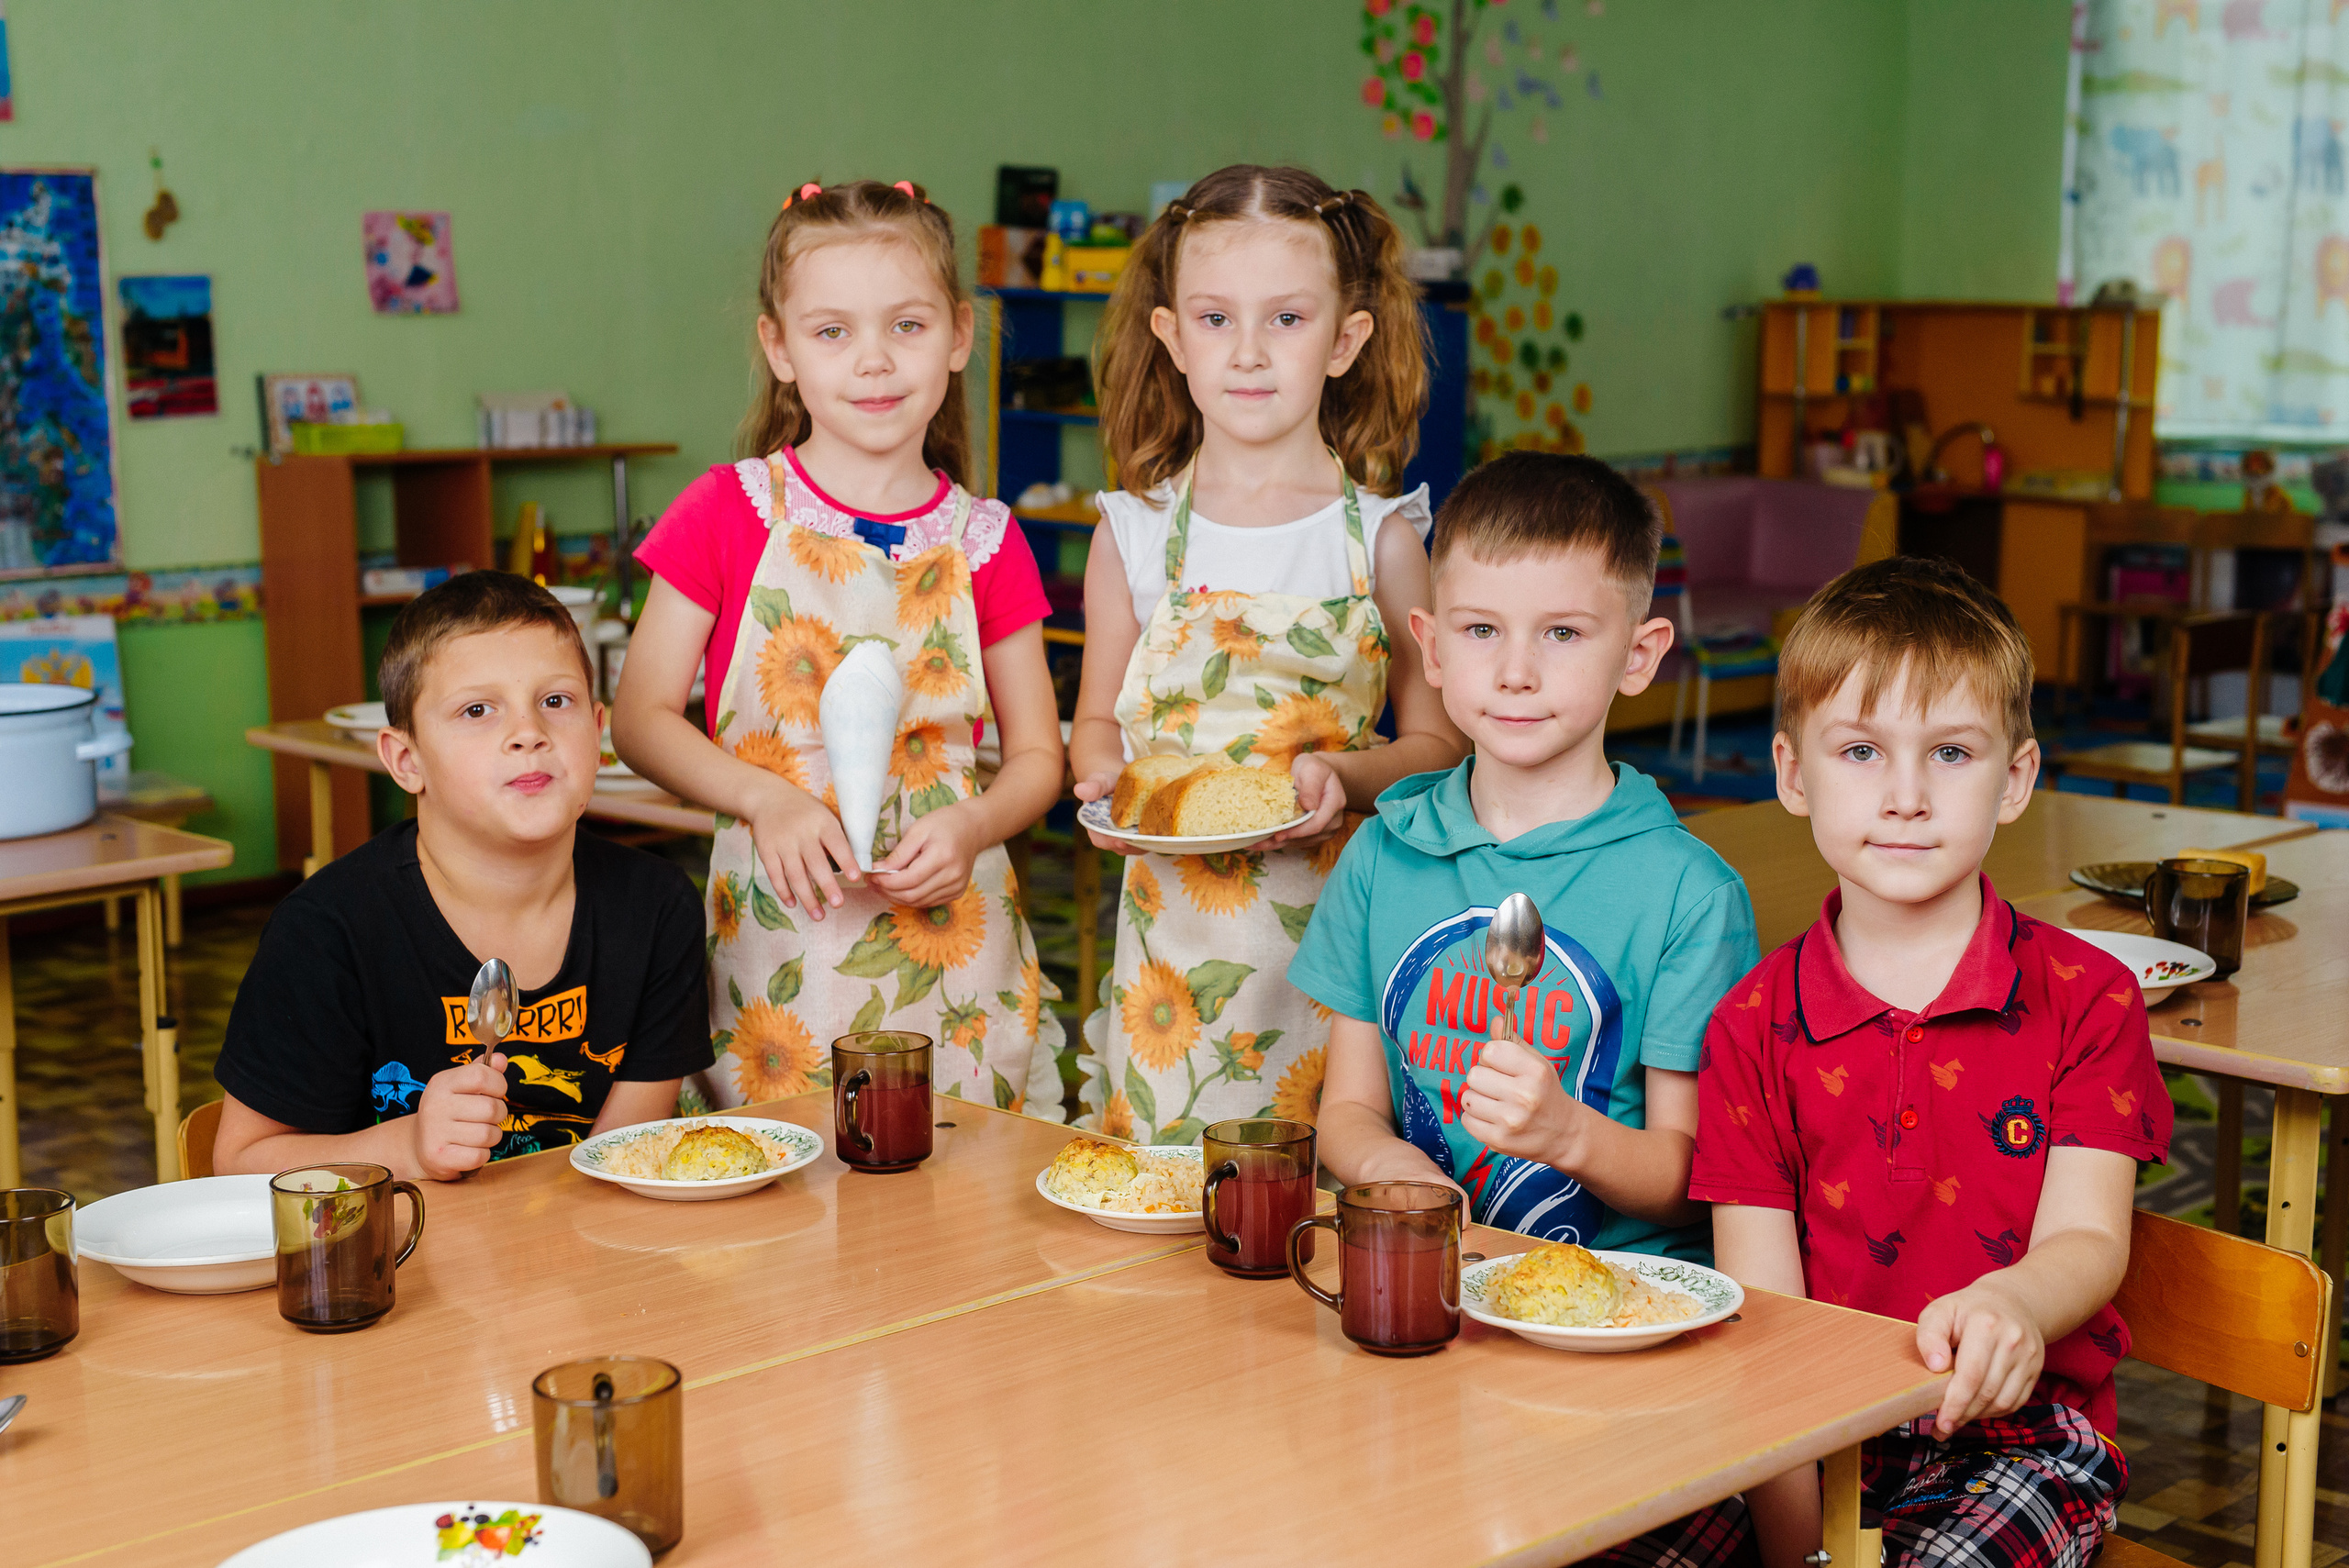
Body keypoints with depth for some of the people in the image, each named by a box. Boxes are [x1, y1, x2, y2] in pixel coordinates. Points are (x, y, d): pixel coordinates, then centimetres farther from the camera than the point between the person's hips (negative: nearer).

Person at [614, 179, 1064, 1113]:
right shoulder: (728, 514, -2)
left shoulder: (983, 542, 2)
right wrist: (765, 798, -17)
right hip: (775, 936, -1)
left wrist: (972, 827, -13)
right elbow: (640, 717, -1)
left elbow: (1037, 755, 7)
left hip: (949, 931, 2)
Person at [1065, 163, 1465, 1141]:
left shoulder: (1379, 537, -1)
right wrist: (1105, 780, -8)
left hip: (1335, 922, -1)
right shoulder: (1133, 533, 3)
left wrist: (1346, 778, -15)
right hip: (1172, 932, 1)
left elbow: (1436, 740, 4)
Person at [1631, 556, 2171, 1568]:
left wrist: (2011, 1304, -34)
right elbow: (1761, 1306, -3)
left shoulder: (2087, 1000, 2)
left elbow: (2087, 1237, -8)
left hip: (2016, 1425, -1)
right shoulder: (1752, 1025, 4)